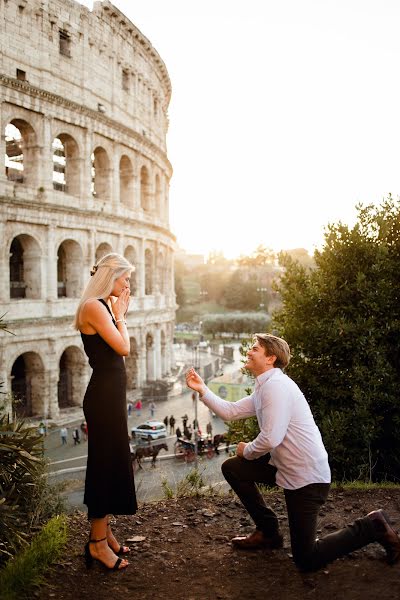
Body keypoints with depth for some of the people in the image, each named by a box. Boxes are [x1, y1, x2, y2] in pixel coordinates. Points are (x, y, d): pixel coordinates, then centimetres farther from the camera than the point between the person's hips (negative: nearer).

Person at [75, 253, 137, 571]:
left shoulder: (105, 305, 12)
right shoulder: (94, 306, -16)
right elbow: (123, 347, -17)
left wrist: (119, 314, 10)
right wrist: (120, 315, -9)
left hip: (111, 393, 10)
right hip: (103, 395, -10)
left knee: (113, 462, 17)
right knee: (106, 464, 0)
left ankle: (105, 532, 31)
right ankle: (98, 542, 15)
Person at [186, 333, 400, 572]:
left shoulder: (276, 385, -21)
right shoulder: (264, 388, 10)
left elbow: (271, 438, -27)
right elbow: (230, 411, 12)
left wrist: (247, 451, -8)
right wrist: (202, 389, 6)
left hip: (307, 477, -9)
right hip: (285, 467, 9)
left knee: (307, 560, -3)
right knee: (232, 467, 9)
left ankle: (372, 527, 12)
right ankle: (268, 531, 21)